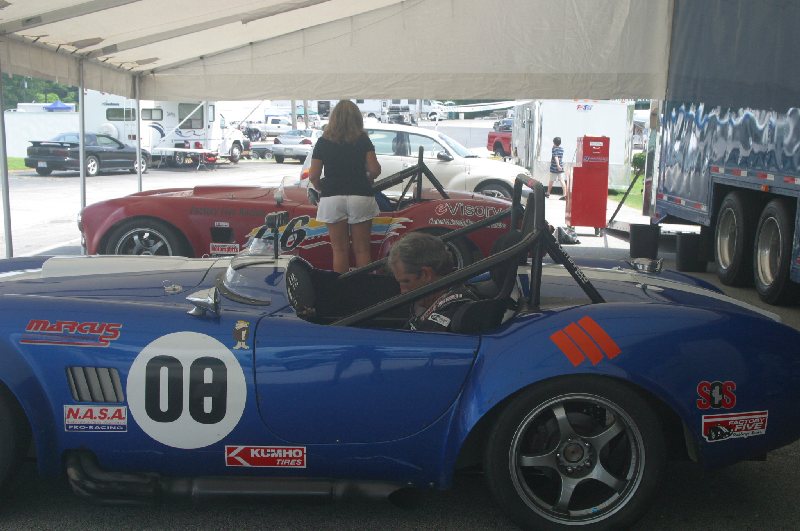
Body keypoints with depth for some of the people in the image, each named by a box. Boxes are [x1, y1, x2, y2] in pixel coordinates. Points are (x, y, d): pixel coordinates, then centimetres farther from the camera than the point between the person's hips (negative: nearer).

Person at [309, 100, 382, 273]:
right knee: (362, 249, 7)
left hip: (332, 199, 1)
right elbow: (375, 170, -6)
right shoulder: (363, 140, 0)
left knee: (339, 249, 8)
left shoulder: (323, 142, 3)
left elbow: (313, 176, 0)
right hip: (360, 197, -1)